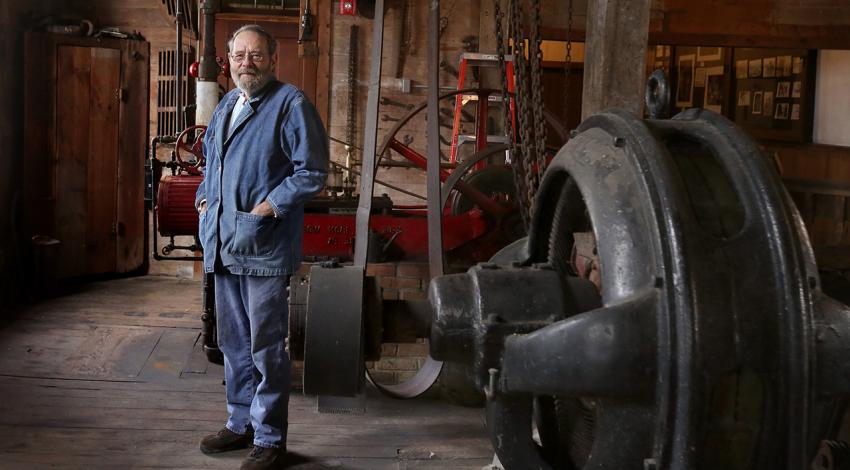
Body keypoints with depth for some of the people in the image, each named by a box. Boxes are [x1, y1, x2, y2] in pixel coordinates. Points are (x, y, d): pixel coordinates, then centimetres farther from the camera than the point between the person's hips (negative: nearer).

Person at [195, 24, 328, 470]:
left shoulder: (291, 103, -8)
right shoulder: (225, 105, 16)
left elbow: (312, 171, -13)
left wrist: (267, 207, -17)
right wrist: (204, 198, 13)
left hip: (264, 248, -8)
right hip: (224, 246, 8)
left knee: (266, 348, -1)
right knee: (233, 343, 17)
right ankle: (241, 423, 31)